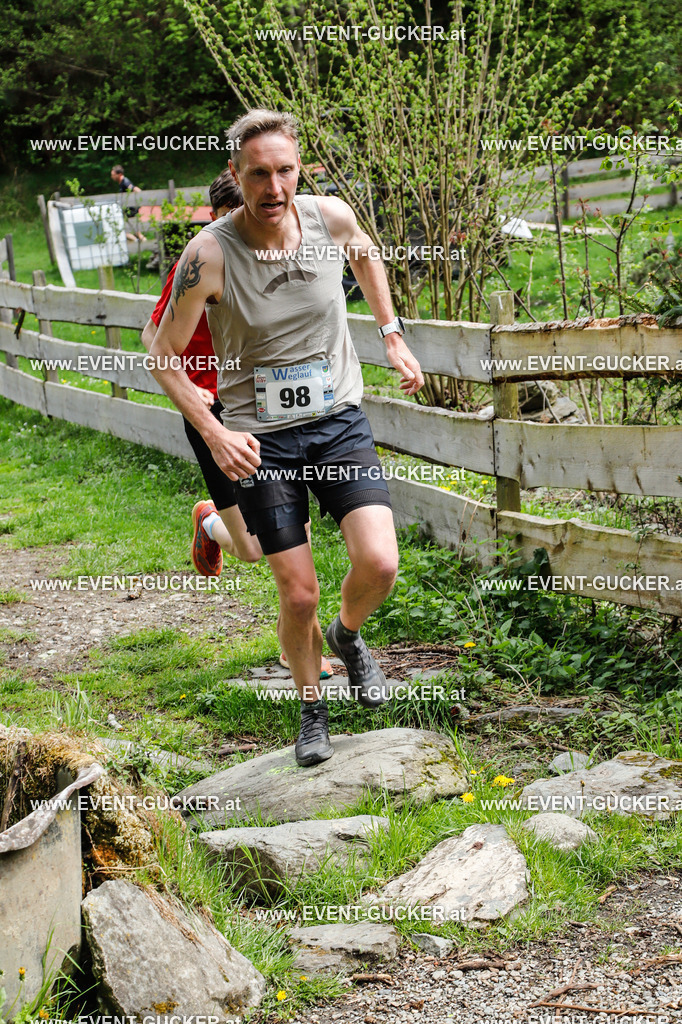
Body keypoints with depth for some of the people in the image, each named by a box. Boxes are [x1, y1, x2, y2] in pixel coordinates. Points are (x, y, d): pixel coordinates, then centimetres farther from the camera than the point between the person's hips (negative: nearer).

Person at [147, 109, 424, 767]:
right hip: (259, 439, -2)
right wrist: (214, 434, -16)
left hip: (339, 421, 2)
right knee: (299, 595, 0)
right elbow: (165, 355, -7)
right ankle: (311, 709, 28)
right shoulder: (209, 255, -17)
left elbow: (364, 255, 19)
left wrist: (392, 335, 17)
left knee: (379, 564, -14)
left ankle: (347, 636, 22)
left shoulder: (330, 217, -8)